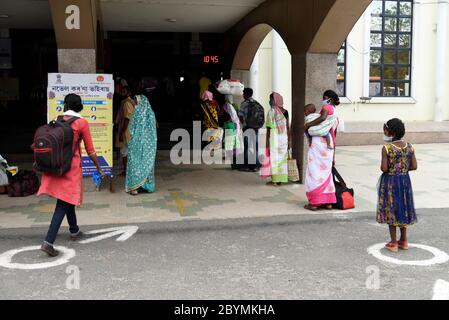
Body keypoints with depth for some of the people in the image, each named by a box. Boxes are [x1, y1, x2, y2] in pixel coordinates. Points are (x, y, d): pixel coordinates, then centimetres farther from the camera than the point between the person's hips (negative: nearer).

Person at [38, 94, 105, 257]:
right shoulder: (82, 123, -6)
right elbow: (90, 150, -4)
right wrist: (99, 168, 7)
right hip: (71, 166, -5)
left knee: (67, 200, 21)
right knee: (63, 204, -2)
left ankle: (74, 231, 37)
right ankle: (48, 242, -10)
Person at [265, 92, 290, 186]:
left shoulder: (271, 111, -8)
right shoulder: (285, 111, 6)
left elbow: (269, 128, -10)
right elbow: (288, 127, 6)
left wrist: (267, 140, -5)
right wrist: (289, 140, 11)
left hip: (274, 137, -5)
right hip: (284, 138, 5)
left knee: (274, 157, 2)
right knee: (282, 157, 9)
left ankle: (275, 180, 3)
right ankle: (281, 179, 14)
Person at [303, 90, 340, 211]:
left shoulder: (327, 107, -1)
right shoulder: (336, 113, 23)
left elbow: (323, 118, -25)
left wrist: (308, 125, -15)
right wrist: (333, 156, 27)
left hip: (319, 142, -8)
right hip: (329, 145, 8)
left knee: (315, 172, -4)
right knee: (326, 172, 14)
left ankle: (313, 203, -2)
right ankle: (328, 202, 18)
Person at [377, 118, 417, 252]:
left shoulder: (387, 148, -17)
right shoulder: (409, 147, -2)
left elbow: (384, 168, -21)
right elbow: (414, 166, -2)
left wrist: (386, 168, 1)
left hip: (390, 181, -5)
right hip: (405, 180, 5)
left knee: (391, 210, 6)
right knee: (403, 209, 17)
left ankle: (393, 243, 12)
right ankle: (404, 241, 27)